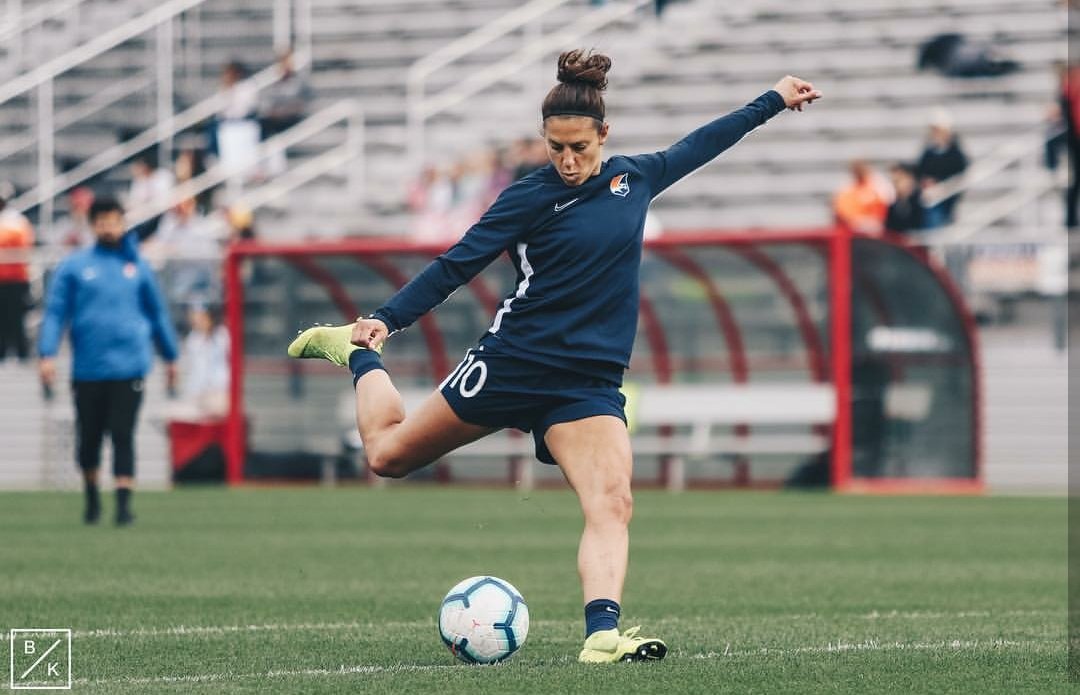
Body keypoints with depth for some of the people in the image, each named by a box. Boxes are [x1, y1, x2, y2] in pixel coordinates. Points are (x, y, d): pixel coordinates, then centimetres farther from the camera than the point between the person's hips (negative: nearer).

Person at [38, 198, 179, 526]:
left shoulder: (137, 266, 10)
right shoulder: (73, 266, 5)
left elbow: (157, 313, 19)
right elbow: (55, 312, 1)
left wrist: (170, 356, 21)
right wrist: (47, 354, -11)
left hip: (128, 367, 0)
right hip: (87, 370, 0)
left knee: (123, 436, -9)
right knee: (89, 438, 9)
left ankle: (123, 504, -12)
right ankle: (91, 495, 31)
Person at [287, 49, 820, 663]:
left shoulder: (634, 178, 6)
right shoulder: (533, 197, -9)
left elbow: (700, 145, 23)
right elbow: (457, 265, -10)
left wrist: (775, 101, 31)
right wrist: (388, 320, -20)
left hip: (590, 383, 3)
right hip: (514, 363, -3)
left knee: (613, 502, -21)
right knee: (388, 454, 8)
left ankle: (602, 633, -33)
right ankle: (359, 355, 36)